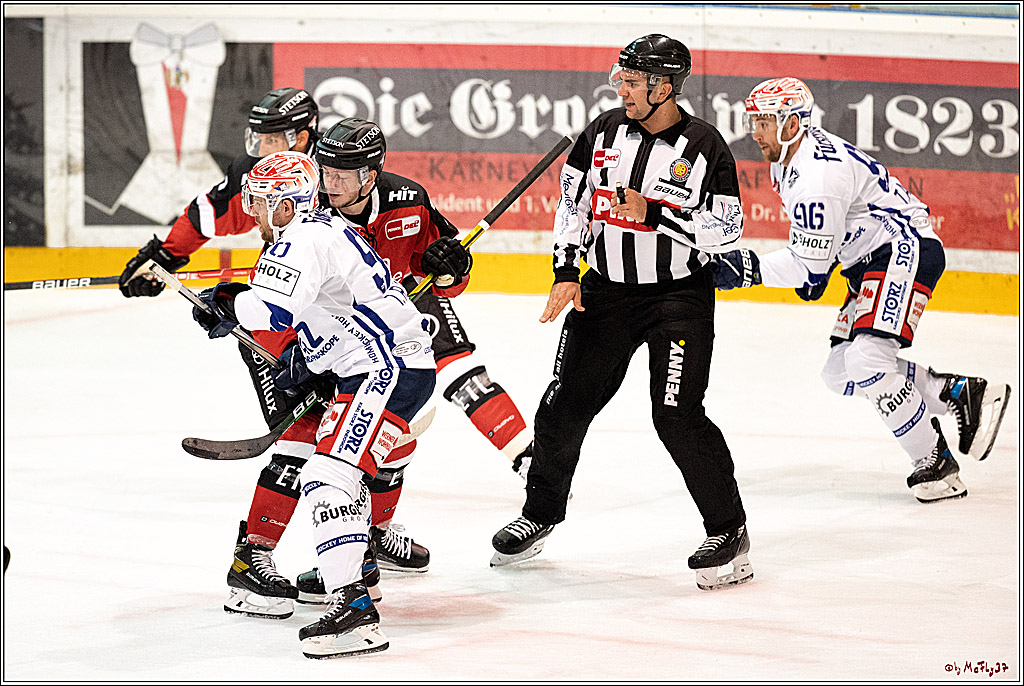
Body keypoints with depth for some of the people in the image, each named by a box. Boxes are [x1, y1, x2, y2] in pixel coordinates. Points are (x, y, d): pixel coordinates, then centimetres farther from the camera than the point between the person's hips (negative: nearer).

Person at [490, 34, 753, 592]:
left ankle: (728, 532, -1)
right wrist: (565, 273, 0)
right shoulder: (604, 132, 1)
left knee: (677, 416, -15)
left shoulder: (703, 146, -12)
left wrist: (652, 212, -21)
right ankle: (539, 515, 28)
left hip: (680, 296, -5)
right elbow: (572, 201, 9)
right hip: (605, 290, 5)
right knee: (566, 404, 7)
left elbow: (724, 229, -13)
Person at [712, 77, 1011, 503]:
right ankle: (962, 394, 13)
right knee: (840, 373, 6)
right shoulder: (786, 160, 8)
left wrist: (748, 269, -24)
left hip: (906, 250, -11)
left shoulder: (819, 176, -25)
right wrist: (811, 269, 18)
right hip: (871, 263, 11)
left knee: (867, 361, -25)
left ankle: (936, 464, -15)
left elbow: (812, 268, -23)